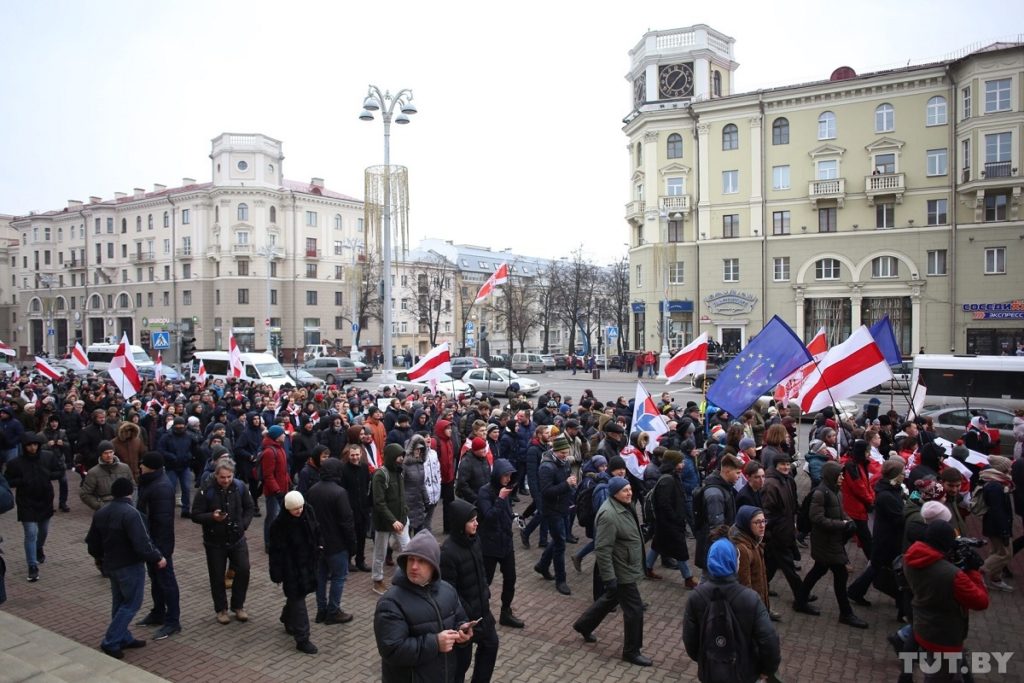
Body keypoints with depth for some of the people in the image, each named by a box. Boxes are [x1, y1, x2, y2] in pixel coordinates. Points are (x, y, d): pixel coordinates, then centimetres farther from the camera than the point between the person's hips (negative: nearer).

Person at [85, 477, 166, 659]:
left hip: (111, 565, 8)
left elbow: (92, 542, 12)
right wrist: (158, 558, -14)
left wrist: (101, 558, 30)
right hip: (130, 566, -8)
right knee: (131, 604, 4)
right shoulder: (130, 513, -23)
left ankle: (124, 638, 27)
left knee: (119, 602, 19)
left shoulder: (100, 514, 4)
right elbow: (142, 544, -27)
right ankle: (110, 642, 4)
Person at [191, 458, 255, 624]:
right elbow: (195, 516, -11)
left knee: (243, 570, -2)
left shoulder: (240, 487, -8)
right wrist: (212, 517, -29)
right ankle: (221, 609, 28)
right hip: (215, 542, -2)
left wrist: (244, 524, -4)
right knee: (217, 577, 8)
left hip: (237, 538, 2)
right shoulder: (207, 491, -17)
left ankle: (238, 605, 20)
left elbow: (250, 507, 8)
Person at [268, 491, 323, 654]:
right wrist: (277, 574, -13)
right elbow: (276, 551, -17)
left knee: (297, 596, 21)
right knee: (297, 599, -2)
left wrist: (320, 546, 9)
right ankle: (302, 639, 5)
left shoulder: (308, 511, -9)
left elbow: (316, 530, 11)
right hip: (291, 567, -6)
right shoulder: (279, 524, -24)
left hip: (308, 562, 6)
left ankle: (288, 620, 48)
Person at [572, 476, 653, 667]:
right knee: (634, 609, 2)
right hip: (621, 571, -10)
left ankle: (584, 625, 44)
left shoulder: (623, 505, 3)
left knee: (611, 598, 26)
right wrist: (609, 578, -26)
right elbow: (602, 549, -29)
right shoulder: (609, 515, -30)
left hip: (627, 566, 10)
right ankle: (631, 652, 20)